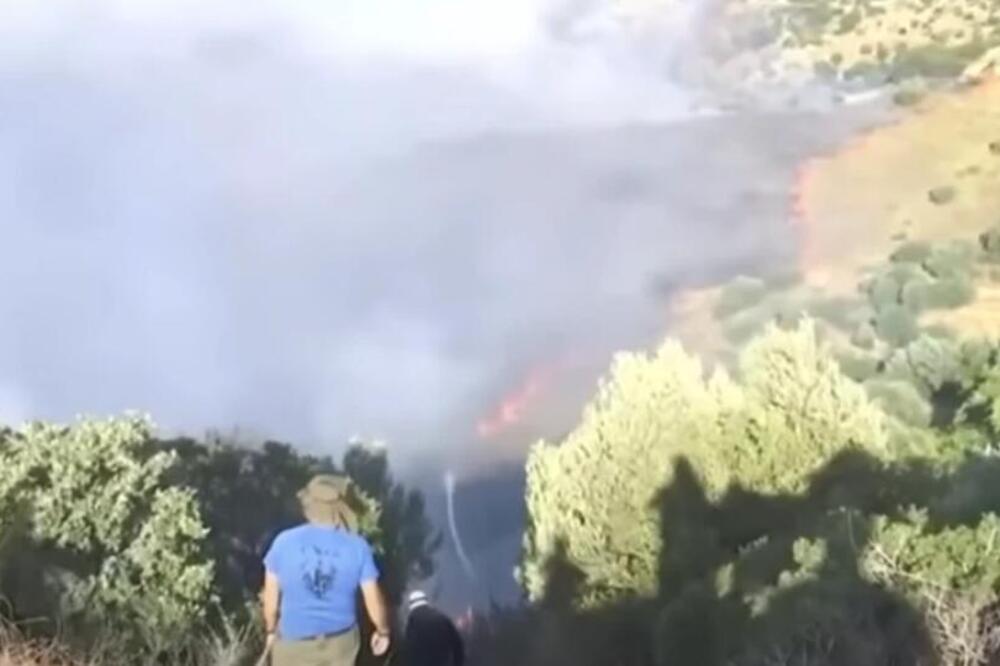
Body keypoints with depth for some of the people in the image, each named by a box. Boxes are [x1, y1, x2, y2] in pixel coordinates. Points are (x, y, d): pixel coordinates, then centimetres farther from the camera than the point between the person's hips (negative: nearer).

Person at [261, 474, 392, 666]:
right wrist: (383, 631, 8)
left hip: (294, 640, 0)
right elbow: (374, 600, -10)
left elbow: (271, 596, -5)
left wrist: (271, 630, 12)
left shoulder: (284, 542, -15)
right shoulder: (357, 547, -16)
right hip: (340, 639, 1)